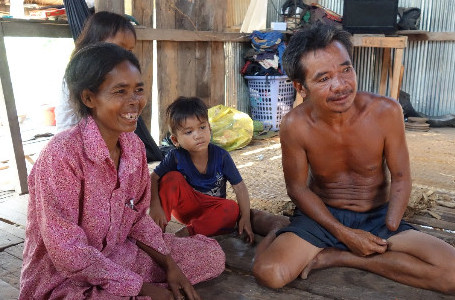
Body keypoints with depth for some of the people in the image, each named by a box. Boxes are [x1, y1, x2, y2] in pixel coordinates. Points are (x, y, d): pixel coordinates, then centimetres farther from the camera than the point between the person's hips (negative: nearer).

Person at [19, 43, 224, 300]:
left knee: (212, 255, 5)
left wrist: (170, 265, -6)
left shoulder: (133, 146, -4)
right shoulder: (62, 155, -26)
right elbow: (68, 254, -24)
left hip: (118, 254, 7)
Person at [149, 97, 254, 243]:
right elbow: (153, 179, -16)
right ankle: (159, 230, -22)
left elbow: (240, 187, -15)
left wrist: (245, 218, -23)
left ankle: (188, 231, -25)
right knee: (172, 178, -25)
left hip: (212, 209, 1)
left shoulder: (221, 156, -19)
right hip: (185, 205, 0)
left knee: (233, 209, -30)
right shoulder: (176, 157, -19)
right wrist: (155, 206, -33)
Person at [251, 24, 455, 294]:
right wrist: (344, 234, -15)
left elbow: (400, 178, -6)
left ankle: (337, 257, -8)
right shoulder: (295, 125, -19)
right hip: (322, 214, -3)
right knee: (269, 272, -29)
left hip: (379, 216, 3)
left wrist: (387, 235, -14)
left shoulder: (386, 112, -18)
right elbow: (297, 188, -8)